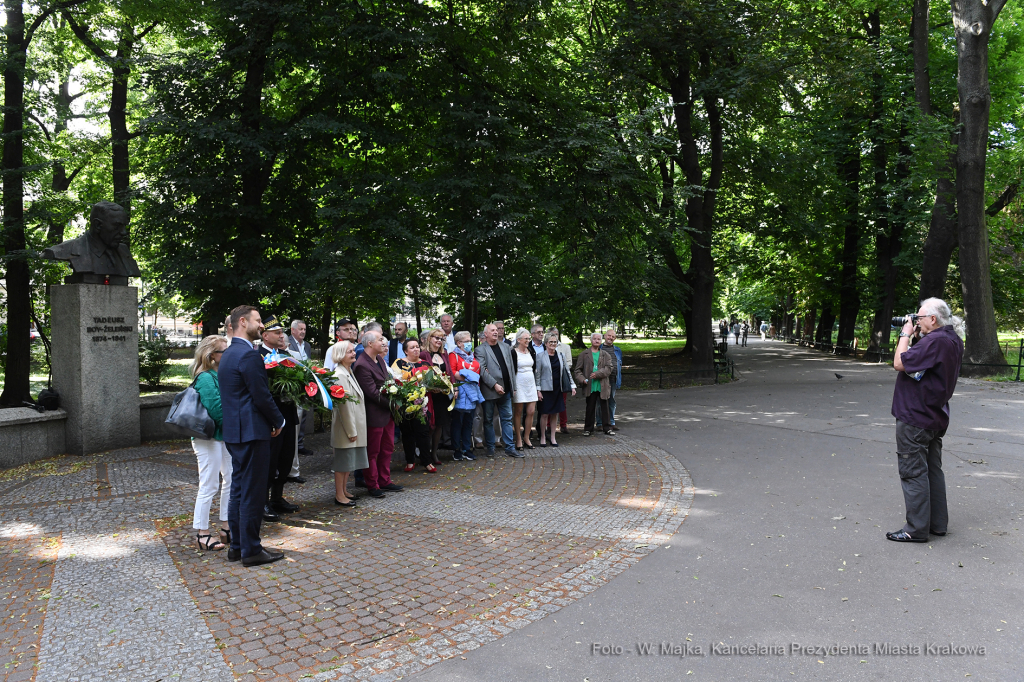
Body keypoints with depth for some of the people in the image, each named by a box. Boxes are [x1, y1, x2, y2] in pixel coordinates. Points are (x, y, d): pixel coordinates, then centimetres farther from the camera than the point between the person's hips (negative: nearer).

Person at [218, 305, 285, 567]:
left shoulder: (228, 354, 15)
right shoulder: (249, 355, -17)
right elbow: (262, 396, -19)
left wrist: (272, 420, 15)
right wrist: (279, 421, -4)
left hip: (234, 432, 10)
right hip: (252, 432, -10)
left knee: (239, 490, 16)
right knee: (253, 493, -2)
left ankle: (237, 546, 25)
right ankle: (251, 550, 7)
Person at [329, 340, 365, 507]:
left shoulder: (350, 372, 13)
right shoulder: (340, 375, -19)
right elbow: (343, 406, -20)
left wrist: (355, 429, 16)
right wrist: (351, 431, -18)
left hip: (355, 426, 9)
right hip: (346, 427, -9)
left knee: (349, 461, 16)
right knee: (343, 462, 0)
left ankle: (344, 491, 26)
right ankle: (339, 495, 9)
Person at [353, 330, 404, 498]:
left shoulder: (379, 360, 10)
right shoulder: (362, 365, -21)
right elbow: (373, 393, -22)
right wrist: (391, 403, -15)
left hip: (387, 412, 9)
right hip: (374, 415, -9)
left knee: (387, 448, 17)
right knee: (372, 452, 5)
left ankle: (384, 481, 30)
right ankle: (372, 486, 17)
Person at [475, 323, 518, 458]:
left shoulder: (505, 347, 14)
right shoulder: (480, 350, -5)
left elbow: (511, 368, 15)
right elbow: (482, 370, -13)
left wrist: (513, 386, 9)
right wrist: (495, 385, -18)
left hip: (505, 391, 5)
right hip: (489, 391, -5)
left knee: (507, 419, 7)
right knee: (488, 420, 6)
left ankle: (510, 448, 12)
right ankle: (489, 448, 16)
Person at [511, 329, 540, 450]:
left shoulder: (531, 351, 12)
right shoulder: (513, 353, -7)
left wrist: (537, 388, 15)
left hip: (531, 384, 6)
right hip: (519, 384, -6)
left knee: (531, 411, 3)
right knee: (518, 412, 2)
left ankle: (526, 437, 15)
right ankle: (518, 439, 11)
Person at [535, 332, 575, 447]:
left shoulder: (560, 355, 9)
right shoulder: (540, 356, -3)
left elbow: (567, 371, 12)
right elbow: (537, 374, -3)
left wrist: (572, 386, 7)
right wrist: (538, 390, -9)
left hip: (558, 389, 4)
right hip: (546, 389, -3)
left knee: (554, 414, 9)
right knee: (545, 414, -1)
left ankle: (553, 437, 17)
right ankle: (543, 437, 12)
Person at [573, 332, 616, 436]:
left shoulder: (606, 355, 8)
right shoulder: (584, 354, 6)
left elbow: (609, 368, -4)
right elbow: (577, 370, 5)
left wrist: (597, 374, -15)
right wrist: (582, 379, -11)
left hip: (603, 386, 0)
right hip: (590, 387, 0)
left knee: (605, 407, 5)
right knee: (590, 408, 7)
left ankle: (608, 428, 14)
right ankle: (588, 429, 17)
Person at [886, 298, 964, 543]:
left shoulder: (935, 341, -23)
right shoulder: (953, 340, 9)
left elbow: (900, 363, -23)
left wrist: (906, 334, -11)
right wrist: (915, 337, 5)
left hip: (915, 418, -10)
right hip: (936, 417, 10)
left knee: (913, 472, -3)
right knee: (933, 470, 17)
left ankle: (917, 529, 3)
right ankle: (937, 523, 26)